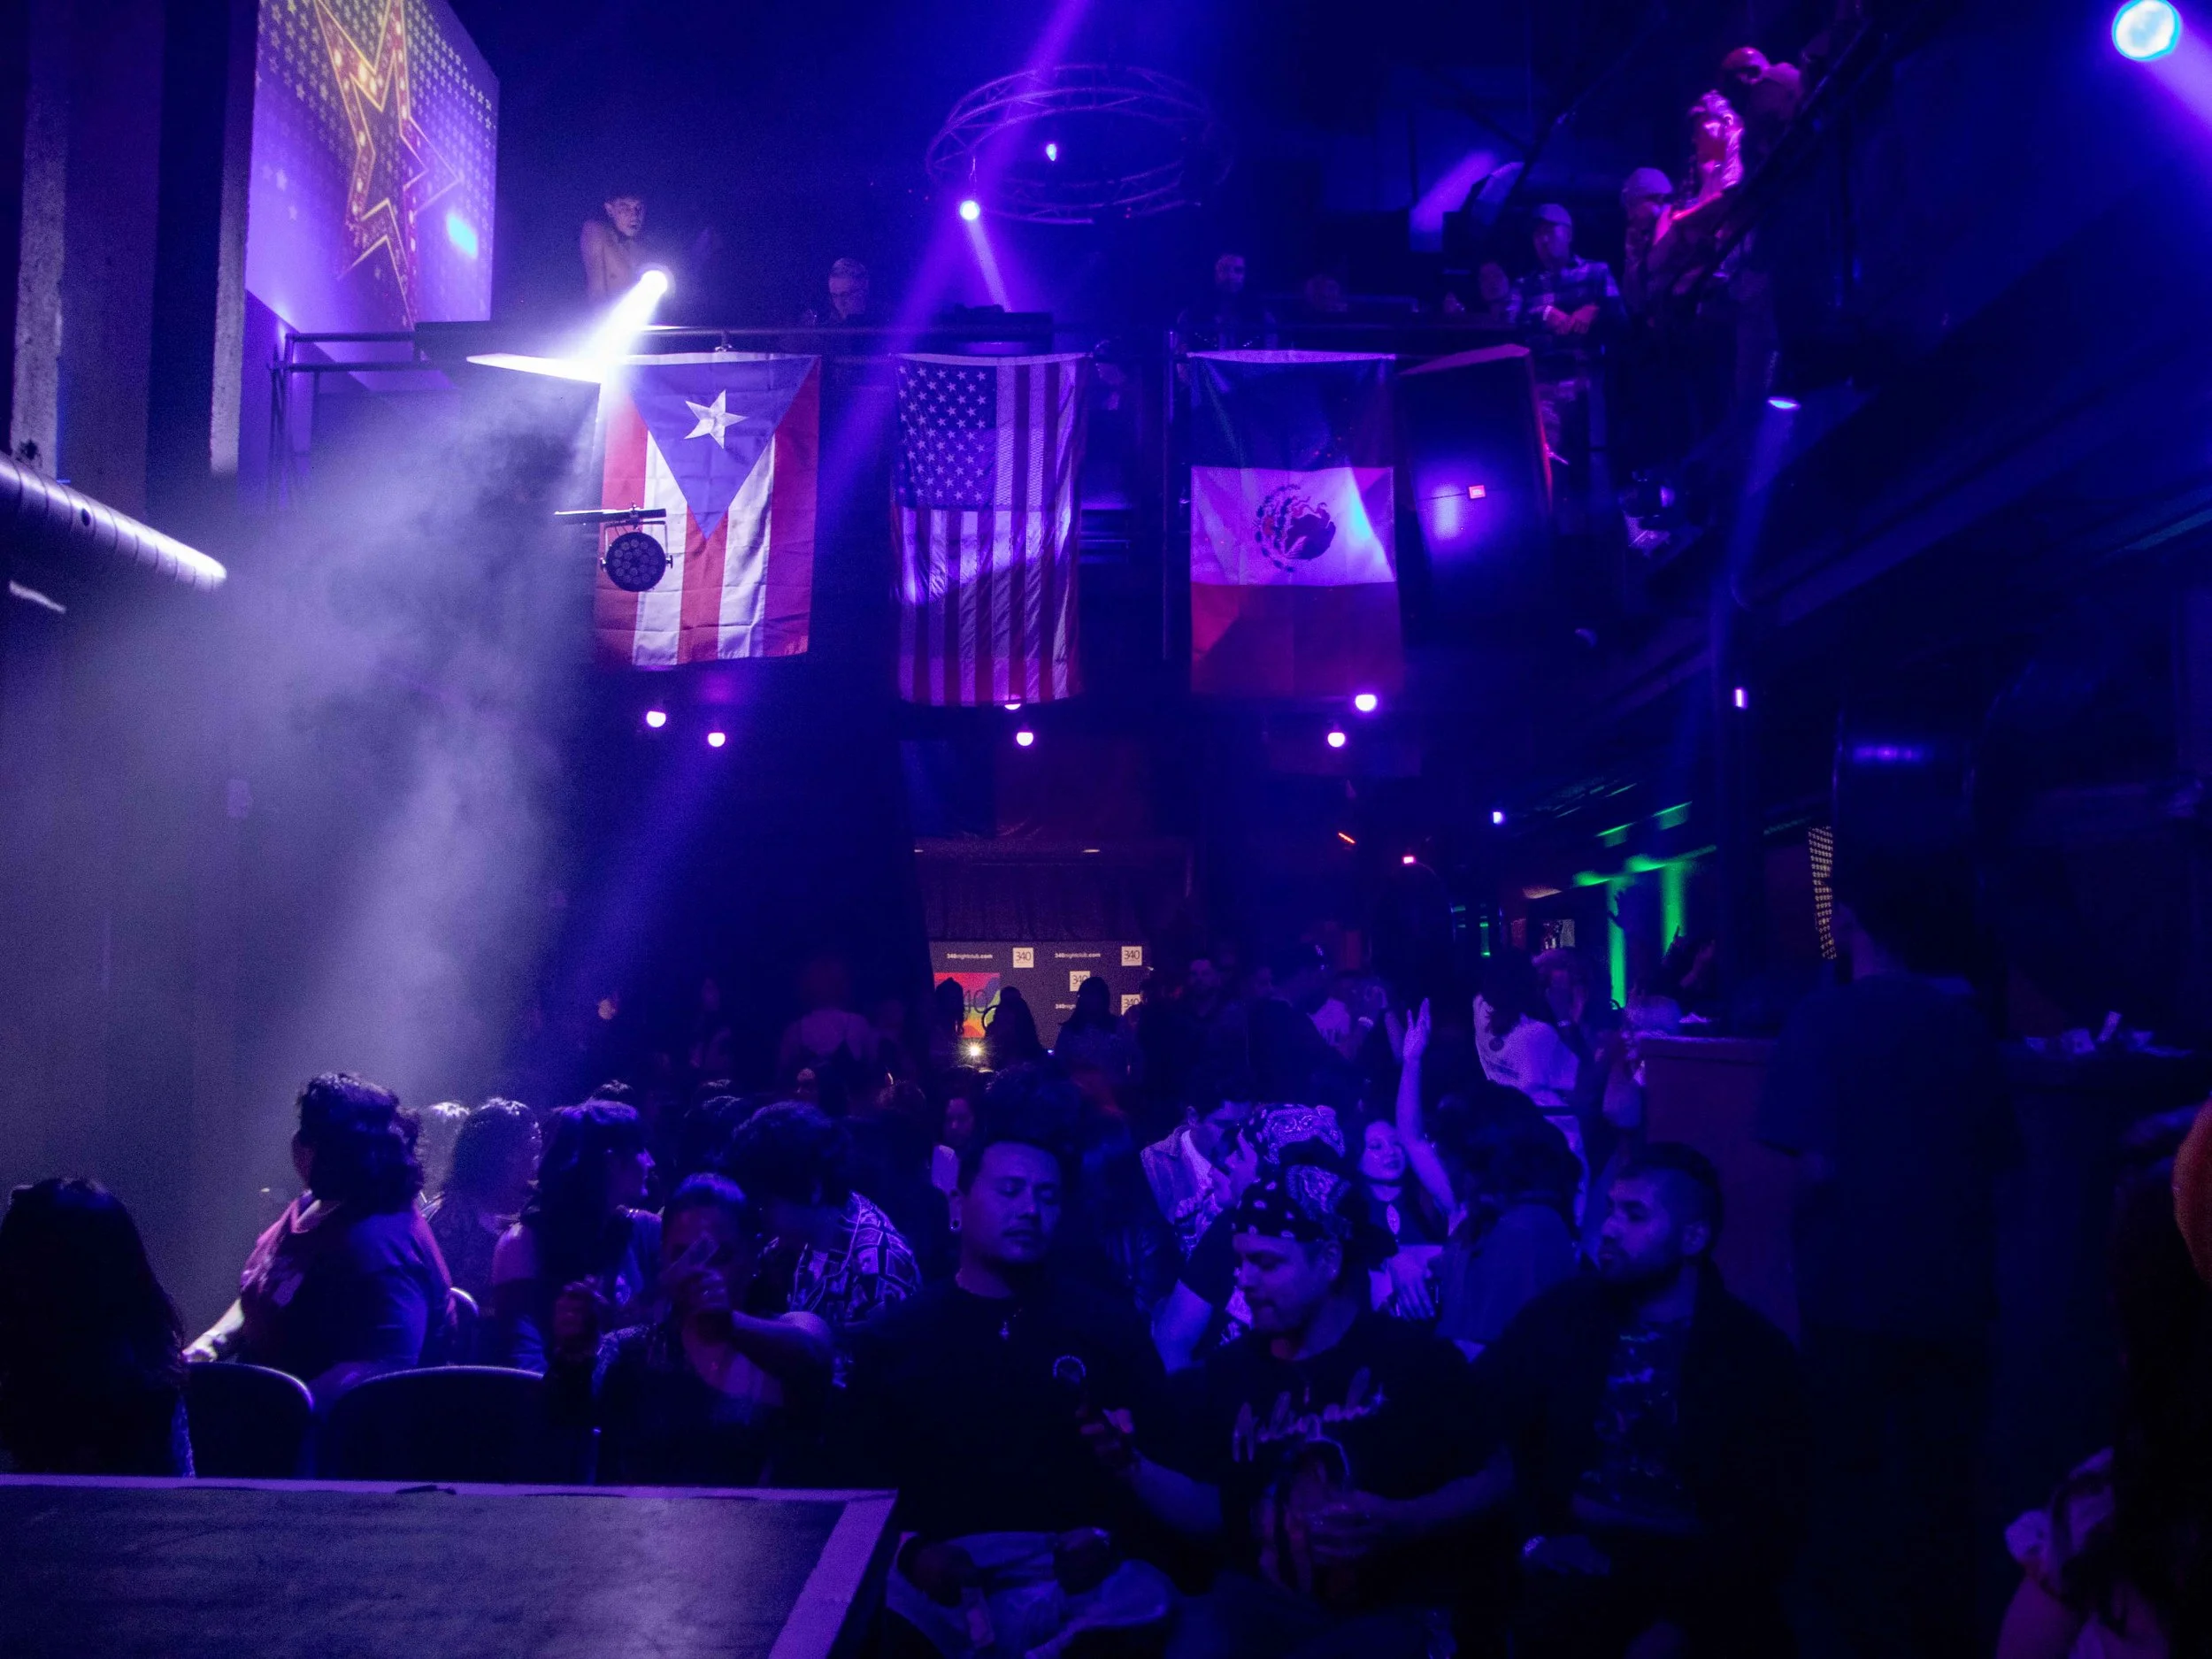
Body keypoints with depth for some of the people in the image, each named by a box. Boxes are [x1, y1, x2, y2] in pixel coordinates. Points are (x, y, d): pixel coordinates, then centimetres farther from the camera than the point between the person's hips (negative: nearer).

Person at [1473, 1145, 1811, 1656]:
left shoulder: (1756, 1355, 2)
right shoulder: (1567, 1312, 7)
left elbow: (1771, 1527, -3)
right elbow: (1469, 1414, 0)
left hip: (1695, 1580, 0)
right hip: (1577, 1565, 0)